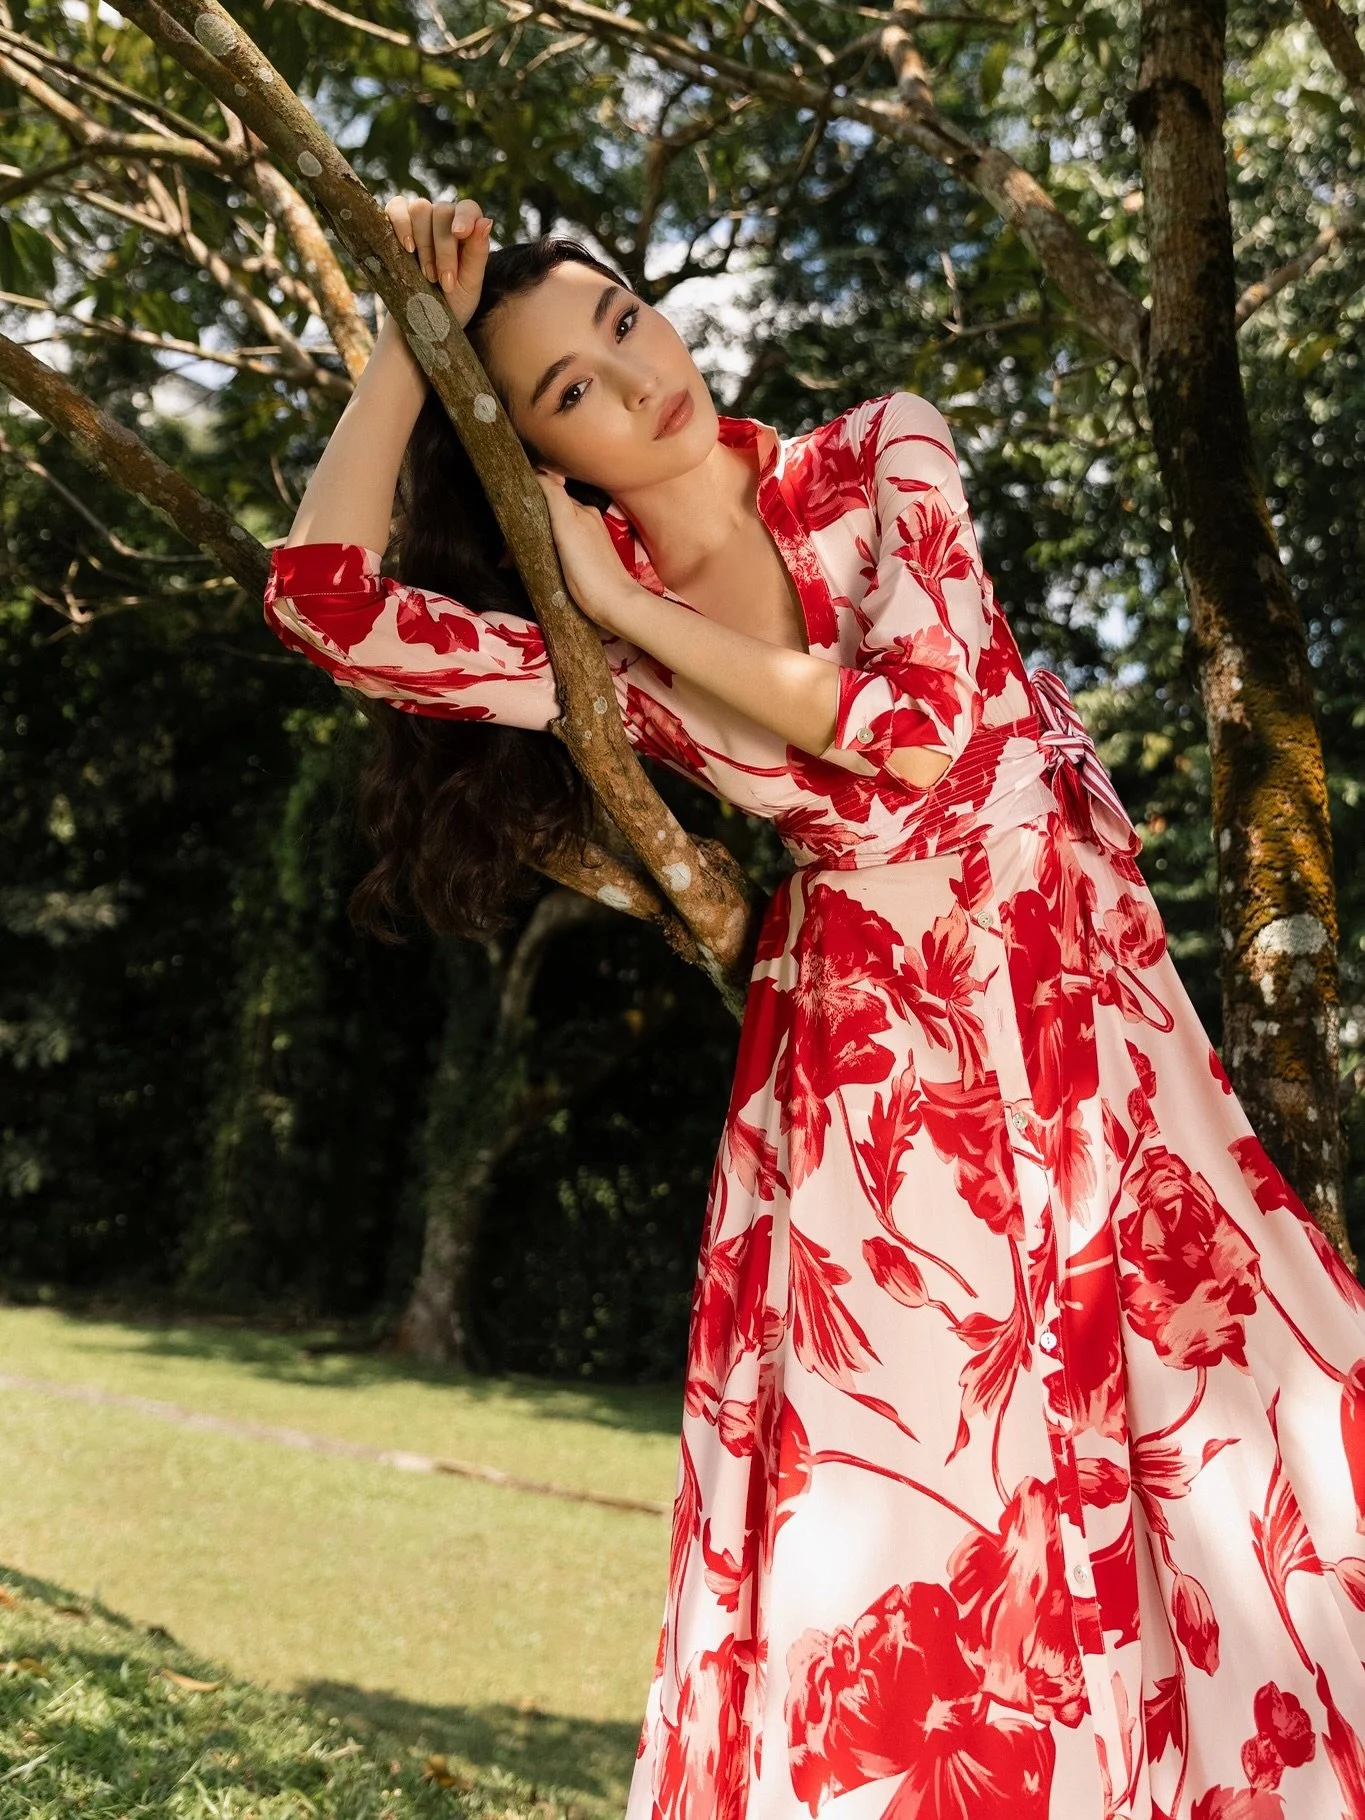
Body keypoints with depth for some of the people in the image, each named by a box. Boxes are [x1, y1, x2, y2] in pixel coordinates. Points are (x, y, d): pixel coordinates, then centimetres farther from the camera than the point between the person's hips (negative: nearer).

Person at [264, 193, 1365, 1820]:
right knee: (881, 1516, -4)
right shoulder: (603, 654, -3)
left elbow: (929, 722, -15)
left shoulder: (880, 460, -2)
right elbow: (322, 602, -15)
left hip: (1092, 1017, 1)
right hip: (869, 1056, -1)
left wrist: (638, 609, -11)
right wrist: (407, 340, -8)